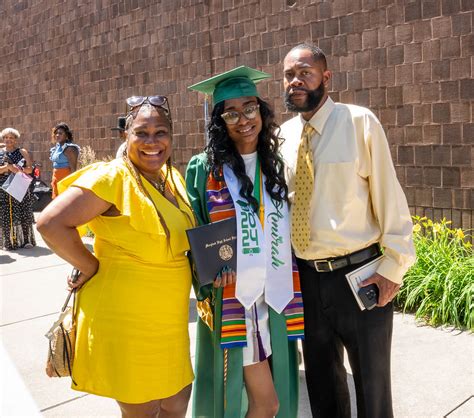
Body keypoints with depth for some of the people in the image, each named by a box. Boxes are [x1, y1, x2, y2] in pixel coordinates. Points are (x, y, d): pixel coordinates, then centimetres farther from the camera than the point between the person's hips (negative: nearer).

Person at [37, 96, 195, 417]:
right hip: (124, 322, -7)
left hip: (170, 321, 7)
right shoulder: (112, 178, -17)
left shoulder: (174, 178, 7)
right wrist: (92, 267, -15)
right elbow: (51, 224, -24)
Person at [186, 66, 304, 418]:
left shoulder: (274, 165, 8)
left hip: (276, 297, 5)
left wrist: (290, 292, 7)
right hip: (232, 300, -5)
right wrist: (210, 270, -18)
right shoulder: (204, 168, -7)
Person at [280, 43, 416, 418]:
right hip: (305, 278, 4)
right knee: (322, 382, 20)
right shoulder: (282, 136, 4)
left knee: (372, 385, 13)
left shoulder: (359, 123, -9)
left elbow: (388, 196, -9)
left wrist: (394, 266, -11)